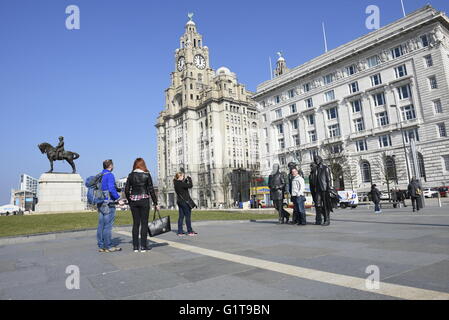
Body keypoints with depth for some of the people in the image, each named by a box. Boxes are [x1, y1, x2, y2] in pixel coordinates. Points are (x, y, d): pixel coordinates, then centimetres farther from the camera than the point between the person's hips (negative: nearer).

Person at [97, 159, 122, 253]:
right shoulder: (109, 175, -12)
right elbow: (111, 189, -22)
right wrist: (118, 197, -9)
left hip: (100, 204, 9)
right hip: (108, 204, -8)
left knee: (101, 225, 11)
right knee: (108, 226, -3)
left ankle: (101, 246, 17)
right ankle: (108, 246, 2)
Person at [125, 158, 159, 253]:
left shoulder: (131, 175, 4)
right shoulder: (147, 175, -3)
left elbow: (126, 190, 3)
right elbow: (151, 190, -5)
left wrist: (130, 201, 15)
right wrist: (156, 203, 0)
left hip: (133, 201, 3)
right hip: (144, 200, -3)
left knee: (135, 223, 9)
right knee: (144, 223, 3)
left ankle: (135, 247, 13)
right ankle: (143, 247, 5)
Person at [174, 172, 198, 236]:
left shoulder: (176, 183, 9)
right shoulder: (180, 183, -18)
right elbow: (190, 186, -19)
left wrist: (186, 180, 11)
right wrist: (189, 179, -4)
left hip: (180, 201, 9)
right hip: (185, 201, -9)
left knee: (181, 216, 10)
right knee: (188, 216, -1)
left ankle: (180, 232, 12)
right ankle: (190, 231, 5)